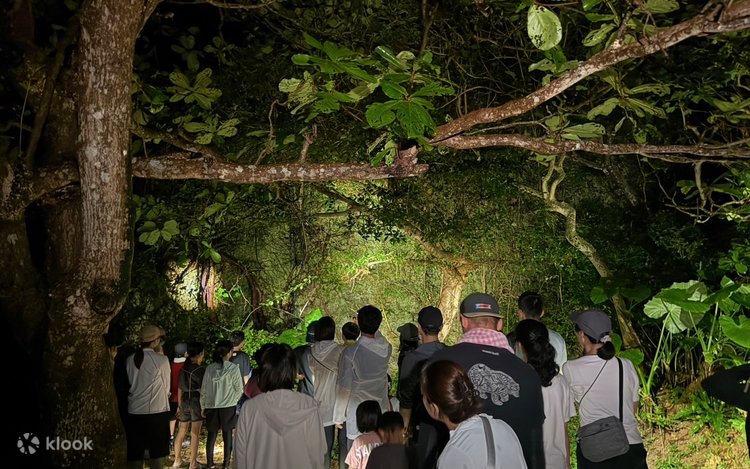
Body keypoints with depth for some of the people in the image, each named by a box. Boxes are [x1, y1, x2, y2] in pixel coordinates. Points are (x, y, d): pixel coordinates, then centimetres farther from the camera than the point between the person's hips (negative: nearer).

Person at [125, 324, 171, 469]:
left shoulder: (130, 360, 3)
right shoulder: (161, 360, -9)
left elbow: (130, 385, 12)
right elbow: (166, 387, 2)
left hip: (134, 412, 4)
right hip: (156, 412, -4)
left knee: (135, 455, 10)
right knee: (157, 454, 7)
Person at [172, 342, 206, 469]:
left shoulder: (183, 368, 5)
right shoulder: (201, 369, -10)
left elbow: (179, 388, 10)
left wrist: (179, 405, 19)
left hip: (184, 401, 5)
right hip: (197, 401, -5)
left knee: (181, 432, 16)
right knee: (195, 433, 2)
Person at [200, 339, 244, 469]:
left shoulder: (209, 368, -3)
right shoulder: (233, 368, -11)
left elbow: (203, 389, 3)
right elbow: (239, 389, -4)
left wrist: (203, 406, 14)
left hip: (211, 406, 3)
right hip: (228, 406, -3)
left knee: (212, 434, 12)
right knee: (227, 434, 9)